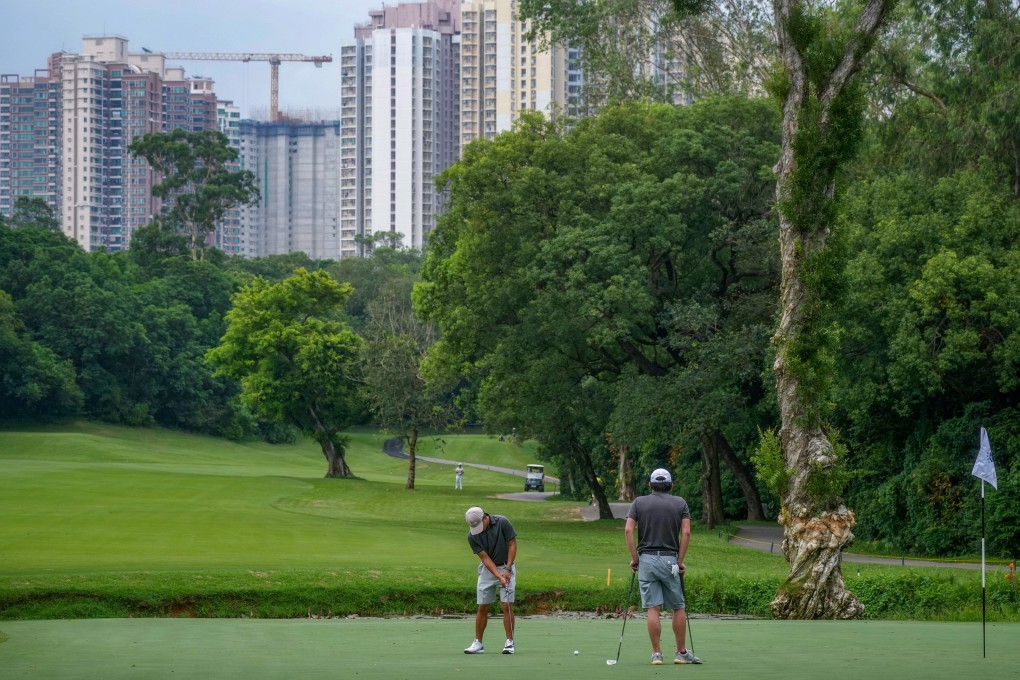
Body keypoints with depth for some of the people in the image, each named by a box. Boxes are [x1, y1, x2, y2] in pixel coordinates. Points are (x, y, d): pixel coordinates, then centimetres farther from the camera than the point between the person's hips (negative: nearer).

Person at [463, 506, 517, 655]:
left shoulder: (502, 523, -18)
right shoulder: (472, 536, -14)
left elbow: (512, 545, -9)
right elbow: (485, 558, -15)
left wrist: (507, 569, -16)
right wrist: (499, 577, -26)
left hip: (506, 567, -2)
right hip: (487, 569, 2)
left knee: (506, 605, -10)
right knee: (482, 608, 2)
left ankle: (509, 642, -6)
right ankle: (478, 643, 10)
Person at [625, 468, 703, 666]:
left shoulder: (639, 502, 7)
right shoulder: (680, 503, 6)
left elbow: (628, 530, -5)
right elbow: (686, 533, -5)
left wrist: (634, 558, 1)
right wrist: (681, 560, 0)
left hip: (646, 559, 1)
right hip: (670, 559, -1)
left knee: (653, 608, 0)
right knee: (678, 607, 10)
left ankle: (656, 654, -2)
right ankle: (681, 653, 12)